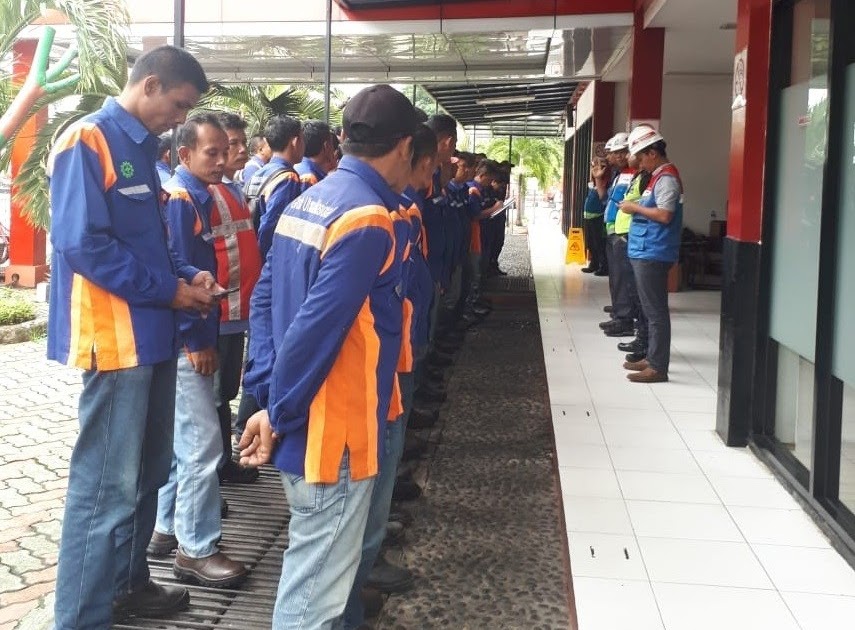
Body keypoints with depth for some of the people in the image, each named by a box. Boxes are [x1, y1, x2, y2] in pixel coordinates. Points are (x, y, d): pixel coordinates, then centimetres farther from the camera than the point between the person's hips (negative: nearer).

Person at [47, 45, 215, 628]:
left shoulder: (142, 148, 15)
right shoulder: (86, 142, -12)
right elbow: (83, 244, -21)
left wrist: (185, 277, 2)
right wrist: (168, 290, -15)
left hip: (153, 334, 9)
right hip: (115, 338, -9)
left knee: (149, 471, 18)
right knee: (107, 486, -5)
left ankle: (128, 581, 34)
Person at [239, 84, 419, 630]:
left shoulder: (308, 201, 9)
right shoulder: (368, 220, -19)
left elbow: (265, 299, 9)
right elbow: (317, 328, -24)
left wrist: (267, 393, 5)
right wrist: (277, 411, -14)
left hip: (304, 422, 9)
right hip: (335, 430, -9)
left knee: (310, 563, 25)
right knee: (318, 582, 4)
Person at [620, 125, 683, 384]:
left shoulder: (667, 178, -14)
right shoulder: (659, 176, 17)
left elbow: (664, 215, -22)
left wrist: (635, 207, -13)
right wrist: (637, 207, 8)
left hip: (653, 254, -11)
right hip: (646, 252, 11)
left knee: (655, 311, -7)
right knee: (650, 309, 16)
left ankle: (658, 367, -5)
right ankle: (652, 358, 24)